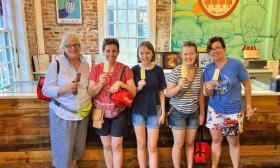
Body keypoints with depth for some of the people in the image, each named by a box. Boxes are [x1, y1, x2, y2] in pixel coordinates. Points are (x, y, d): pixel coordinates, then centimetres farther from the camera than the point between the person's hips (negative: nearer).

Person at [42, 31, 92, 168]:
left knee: (79, 145, 19)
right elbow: (46, 90, -11)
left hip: (83, 112, 5)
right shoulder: (56, 64, -11)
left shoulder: (85, 64, 2)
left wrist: (91, 104, 6)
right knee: (64, 147, 6)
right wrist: (64, 88, -27)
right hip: (63, 114, -4)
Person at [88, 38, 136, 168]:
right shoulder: (96, 69, -4)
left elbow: (134, 92, -9)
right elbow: (90, 93, -5)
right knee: (106, 146, 14)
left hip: (119, 113, -1)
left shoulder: (125, 69, -7)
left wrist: (120, 83, -24)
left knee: (116, 146, 5)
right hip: (101, 113, 2)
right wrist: (100, 83, -23)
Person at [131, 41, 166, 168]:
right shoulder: (134, 70, -4)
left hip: (154, 111, 0)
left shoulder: (158, 70, -3)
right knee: (141, 144, 13)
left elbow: (161, 92, 1)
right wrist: (138, 88, -19)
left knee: (152, 147, 4)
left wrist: (163, 112, -2)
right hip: (138, 111, 1)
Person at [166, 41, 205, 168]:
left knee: (190, 142, 14)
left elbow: (200, 94, 7)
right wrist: (179, 86, -31)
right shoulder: (176, 71, -14)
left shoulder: (200, 72, -1)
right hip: (178, 112, -4)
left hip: (193, 112, 4)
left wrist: (202, 113, 9)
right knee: (179, 143, 4)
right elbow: (168, 94, -13)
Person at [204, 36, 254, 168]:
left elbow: (247, 85, -3)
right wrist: (208, 88, -23)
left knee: (233, 142, 12)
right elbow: (208, 94, 0)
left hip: (233, 110, -2)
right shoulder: (208, 69, -5)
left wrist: (248, 106, -1)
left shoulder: (236, 64, -14)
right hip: (214, 110, 3)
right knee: (216, 140, 13)